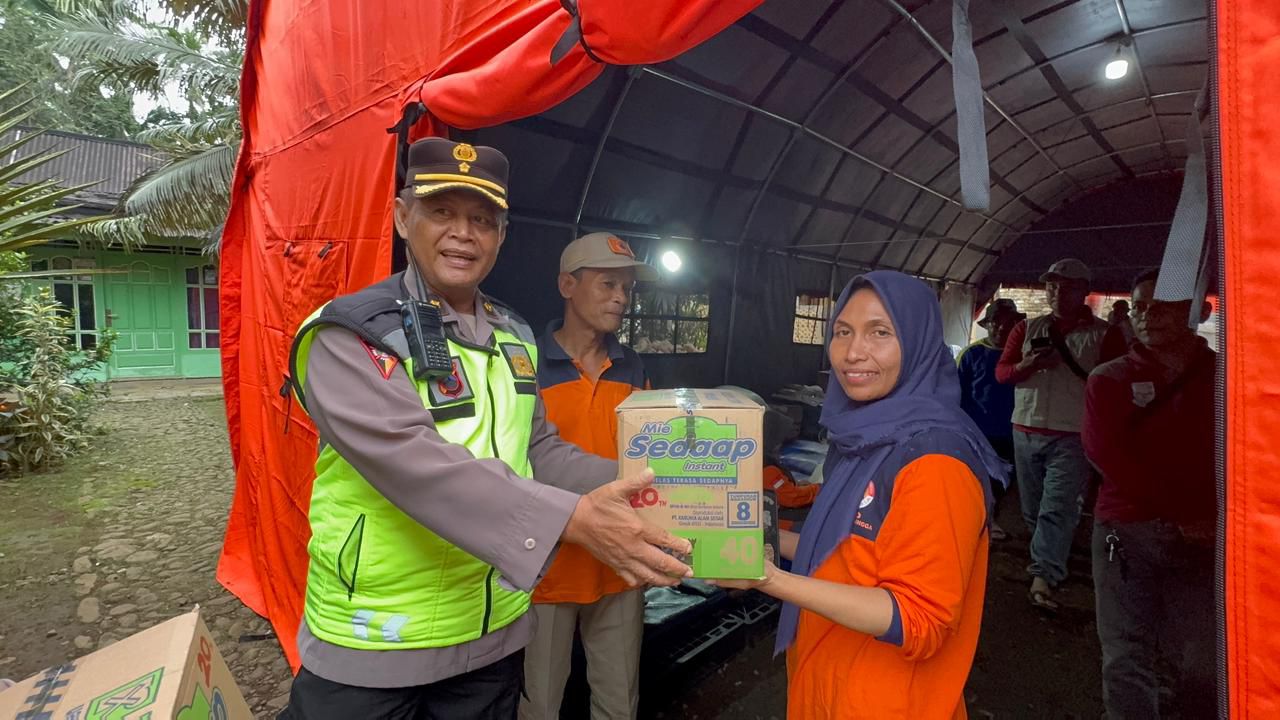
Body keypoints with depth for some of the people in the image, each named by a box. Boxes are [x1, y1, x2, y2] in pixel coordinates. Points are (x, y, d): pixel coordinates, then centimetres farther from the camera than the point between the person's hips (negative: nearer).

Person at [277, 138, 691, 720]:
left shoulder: (515, 336, 5)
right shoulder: (353, 335, -16)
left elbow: (539, 450, 8)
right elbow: (414, 460, -30)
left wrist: (631, 485, -7)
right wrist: (572, 518, -36)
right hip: (370, 648, -5)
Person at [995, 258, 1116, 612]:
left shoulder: (1102, 333, 1)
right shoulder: (1028, 328, 10)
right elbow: (1001, 371, 6)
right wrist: (1031, 363, -13)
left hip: (1072, 436, -4)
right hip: (1026, 431, 4)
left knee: (1057, 509, -10)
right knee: (1032, 507, 13)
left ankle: (1044, 578, -10)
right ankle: (1045, 558, 31)